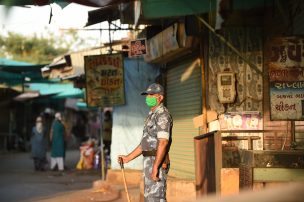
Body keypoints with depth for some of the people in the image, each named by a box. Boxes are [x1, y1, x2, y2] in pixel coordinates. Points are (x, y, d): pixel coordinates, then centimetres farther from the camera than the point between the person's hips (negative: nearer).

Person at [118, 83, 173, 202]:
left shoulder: (163, 115, -13)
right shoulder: (152, 116, 20)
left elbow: (163, 143, -22)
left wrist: (155, 167, -27)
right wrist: (128, 158, 19)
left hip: (158, 163, -10)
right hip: (150, 162, 10)